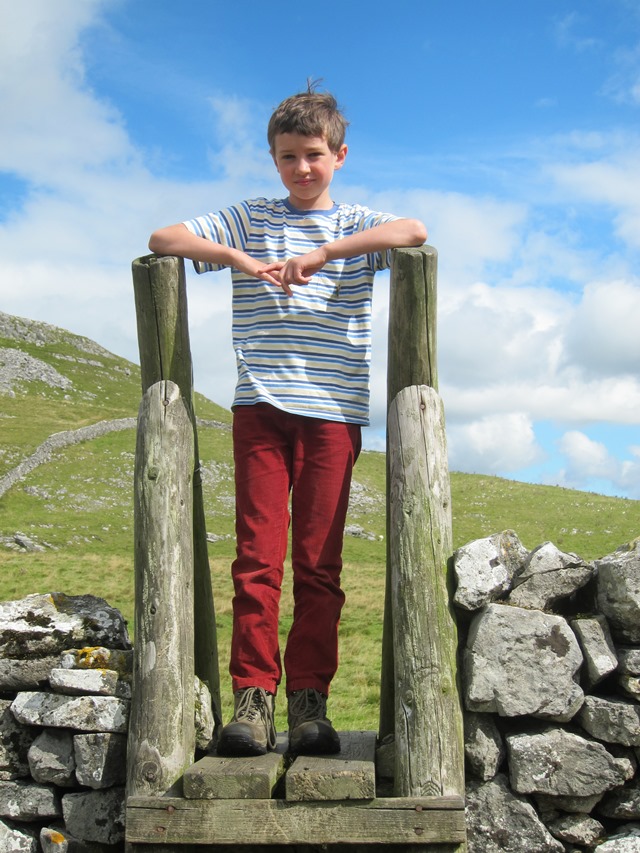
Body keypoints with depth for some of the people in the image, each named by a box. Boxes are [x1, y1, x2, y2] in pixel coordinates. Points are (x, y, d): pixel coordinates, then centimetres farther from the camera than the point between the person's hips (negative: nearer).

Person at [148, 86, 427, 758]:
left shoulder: (356, 225, 13)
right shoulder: (249, 220, 16)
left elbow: (415, 232, -9)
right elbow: (163, 239, 5)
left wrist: (322, 254, -16)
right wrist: (242, 259, -9)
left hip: (333, 409, 0)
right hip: (260, 405, 0)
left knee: (318, 561, -2)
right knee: (258, 554, -6)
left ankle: (308, 697, 4)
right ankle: (252, 698, -2)